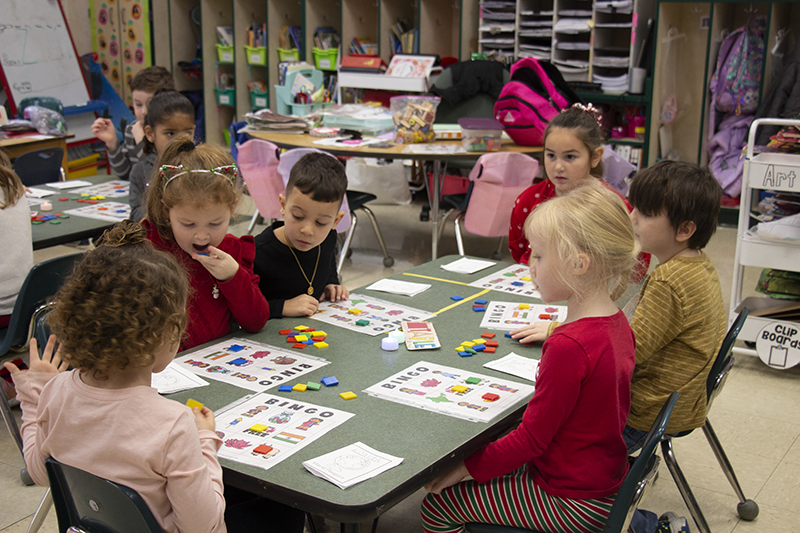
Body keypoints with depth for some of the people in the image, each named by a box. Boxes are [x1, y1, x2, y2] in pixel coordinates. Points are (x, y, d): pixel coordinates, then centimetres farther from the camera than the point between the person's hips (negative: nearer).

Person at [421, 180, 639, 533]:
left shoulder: (569, 347, -29)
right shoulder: (617, 323, -1)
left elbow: (531, 439, -21)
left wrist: (466, 468, -11)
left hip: (571, 504, -9)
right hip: (605, 481, 9)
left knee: (436, 504, -1)